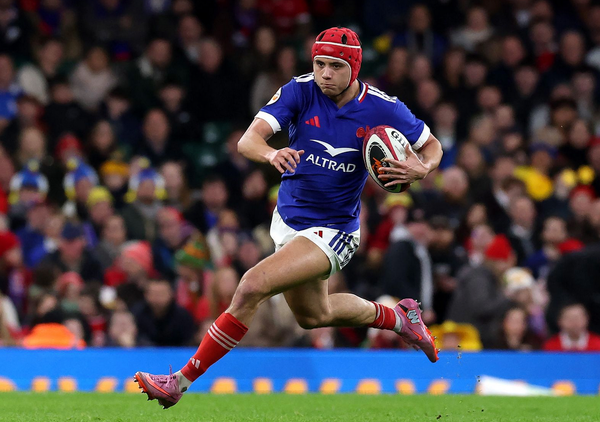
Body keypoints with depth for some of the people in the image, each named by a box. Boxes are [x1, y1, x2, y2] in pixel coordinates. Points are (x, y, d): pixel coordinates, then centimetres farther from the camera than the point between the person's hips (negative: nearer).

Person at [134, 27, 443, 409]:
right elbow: (248, 140, -22)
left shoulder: (384, 109, -14)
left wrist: (421, 169, -21)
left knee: (253, 287, -23)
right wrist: (271, 154, -46)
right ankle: (396, 317, 52)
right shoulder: (300, 91, -12)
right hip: (288, 219, 5)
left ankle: (182, 381, -16)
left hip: (332, 231, -5)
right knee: (312, 315, 26)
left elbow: (433, 146, 3)